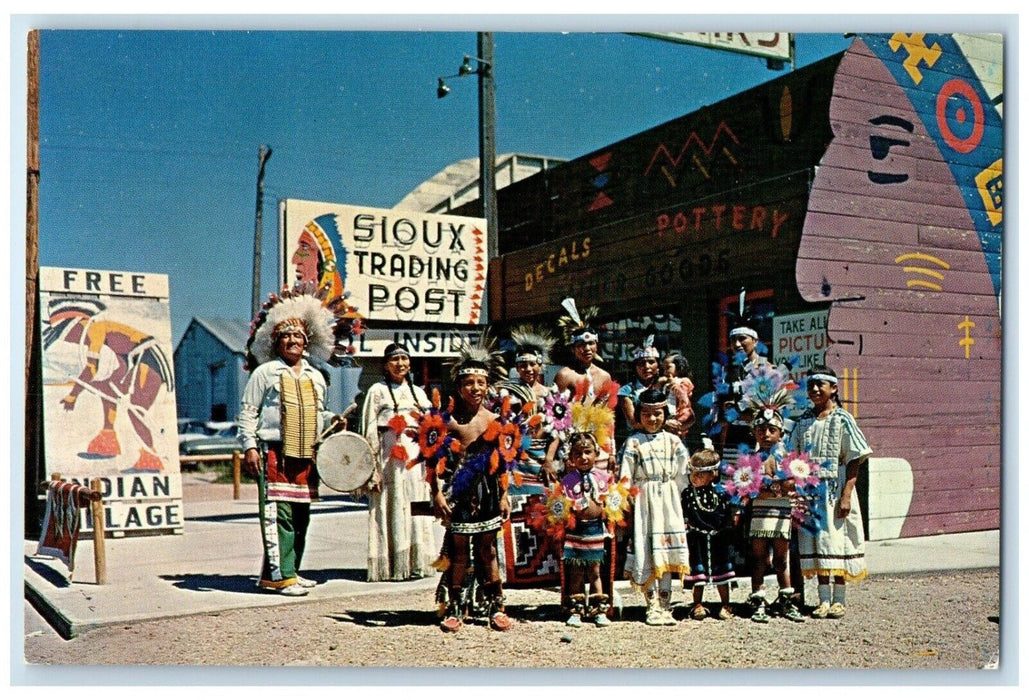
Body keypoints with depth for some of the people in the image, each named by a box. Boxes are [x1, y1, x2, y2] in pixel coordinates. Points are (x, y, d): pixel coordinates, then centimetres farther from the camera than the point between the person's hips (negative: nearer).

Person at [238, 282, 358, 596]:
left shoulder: (315, 377, 18)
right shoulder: (265, 372, 3)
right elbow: (247, 412, 0)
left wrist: (332, 419, 6)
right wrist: (249, 447, -9)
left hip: (306, 455, 6)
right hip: (274, 453, -6)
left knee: (301, 516, 8)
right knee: (278, 514, -11)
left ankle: (287, 571, 18)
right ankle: (280, 575, -10)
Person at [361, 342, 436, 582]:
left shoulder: (418, 392, 17)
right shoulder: (377, 391, 4)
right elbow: (370, 432, -2)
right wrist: (373, 467, -10)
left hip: (415, 459, 4)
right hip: (388, 458, -4)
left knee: (416, 512, 3)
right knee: (391, 511, -4)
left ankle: (414, 563, 9)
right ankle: (390, 566, 1)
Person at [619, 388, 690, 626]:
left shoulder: (673, 441, 7)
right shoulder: (633, 442, -1)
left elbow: (682, 475, 8)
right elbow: (625, 477, -2)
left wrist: (673, 496, 1)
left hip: (668, 502, 2)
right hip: (643, 501, -2)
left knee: (667, 551, 2)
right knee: (647, 551, -2)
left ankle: (664, 605, 8)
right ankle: (652, 605, 5)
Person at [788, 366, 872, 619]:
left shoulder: (843, 420, -4)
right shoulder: (804, 422, 8)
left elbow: (855, 461, -6)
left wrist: (846, 495, -13)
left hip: (835, 490, -4)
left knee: (837, 541, 0)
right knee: (816, 542, 6)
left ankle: (839, 599, 11)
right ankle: (824, 599, 14)